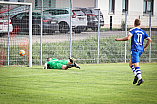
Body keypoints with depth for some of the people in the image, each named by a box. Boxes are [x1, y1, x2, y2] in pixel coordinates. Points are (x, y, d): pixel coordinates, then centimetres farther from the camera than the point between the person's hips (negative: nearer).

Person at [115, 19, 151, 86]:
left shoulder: (133, 30, -2)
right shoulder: (143, 32, 15)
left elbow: (128, 38, -16)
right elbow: (149, 39, 10)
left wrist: (119, 39, -4)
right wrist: (144, 47, 19)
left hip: (134, 49, -6)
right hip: (140, 50, 6)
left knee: (136, 65, -10)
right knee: (131, 63, 17)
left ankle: (140, 79, -20)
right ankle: (136, 75, 0)